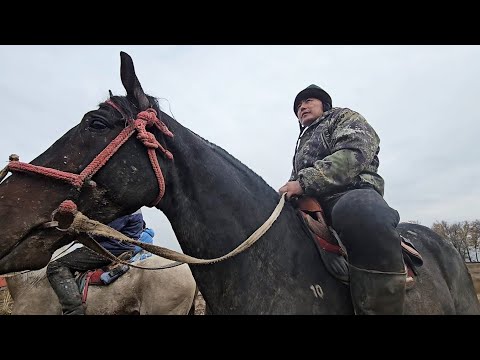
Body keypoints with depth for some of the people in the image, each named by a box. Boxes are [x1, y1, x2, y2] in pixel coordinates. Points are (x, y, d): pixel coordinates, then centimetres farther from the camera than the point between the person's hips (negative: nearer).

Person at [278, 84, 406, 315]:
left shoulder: (344, 117, 13)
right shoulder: (302, 144, 36)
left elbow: (354, 153, -8)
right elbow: (296, 179, 38)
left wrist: (304, 181, -15)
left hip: (353, 193, -7)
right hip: (311, 206, 8)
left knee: (360, 211, -42)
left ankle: (382, 309, -37)